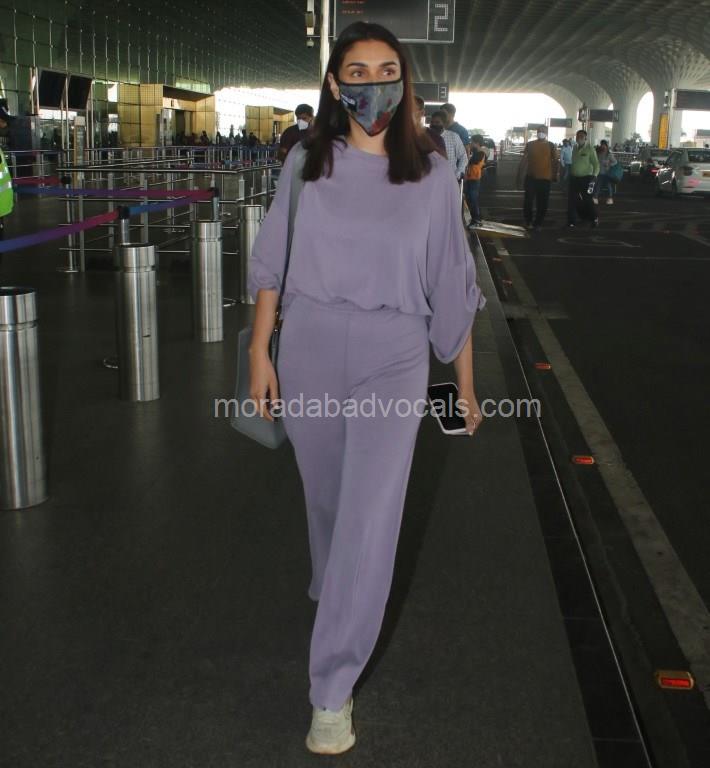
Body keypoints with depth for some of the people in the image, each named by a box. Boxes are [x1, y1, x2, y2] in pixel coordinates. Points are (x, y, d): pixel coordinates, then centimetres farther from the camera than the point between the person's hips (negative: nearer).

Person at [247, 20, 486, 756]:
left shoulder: (431, 172, 0)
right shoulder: (307, 161, 2)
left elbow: (451, 285, 4)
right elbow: (272, 261, 6)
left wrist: (465, 385, 6)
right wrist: (260, 351, -1)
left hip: (393, 357, -2)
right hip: (308, 348, 2)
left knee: (369, 519, -8)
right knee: (326, 498, 17)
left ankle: (332, 692, 1)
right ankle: (335, 593, 46)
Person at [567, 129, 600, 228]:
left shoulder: (590, 148, -10)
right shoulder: (575, 148, 9)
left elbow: (596, 164, -10)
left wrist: (594, 177, -18)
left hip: (586, 178, -6)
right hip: (574, 178, 6)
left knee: (587, 200, -1)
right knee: (571, 200, 3)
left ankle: (595, 219, 19)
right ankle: (571, 221, 11)